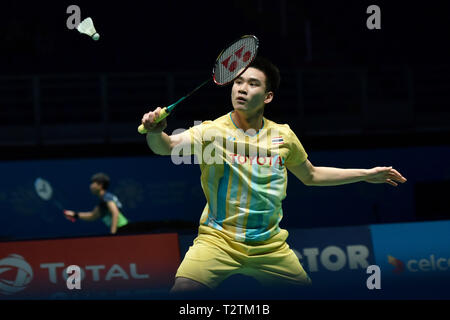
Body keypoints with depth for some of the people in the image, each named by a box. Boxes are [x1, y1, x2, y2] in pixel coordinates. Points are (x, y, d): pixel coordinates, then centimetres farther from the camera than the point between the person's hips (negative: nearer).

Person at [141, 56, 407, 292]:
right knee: (183, 290, -25)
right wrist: (156, 133, -49)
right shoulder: (212, 131, -9)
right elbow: (167, 146, -26)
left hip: (270, 246, 4)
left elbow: (311, 176, 21)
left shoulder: (283, 136, 4)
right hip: (218, 241, -4)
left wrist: (366, 174, 23)